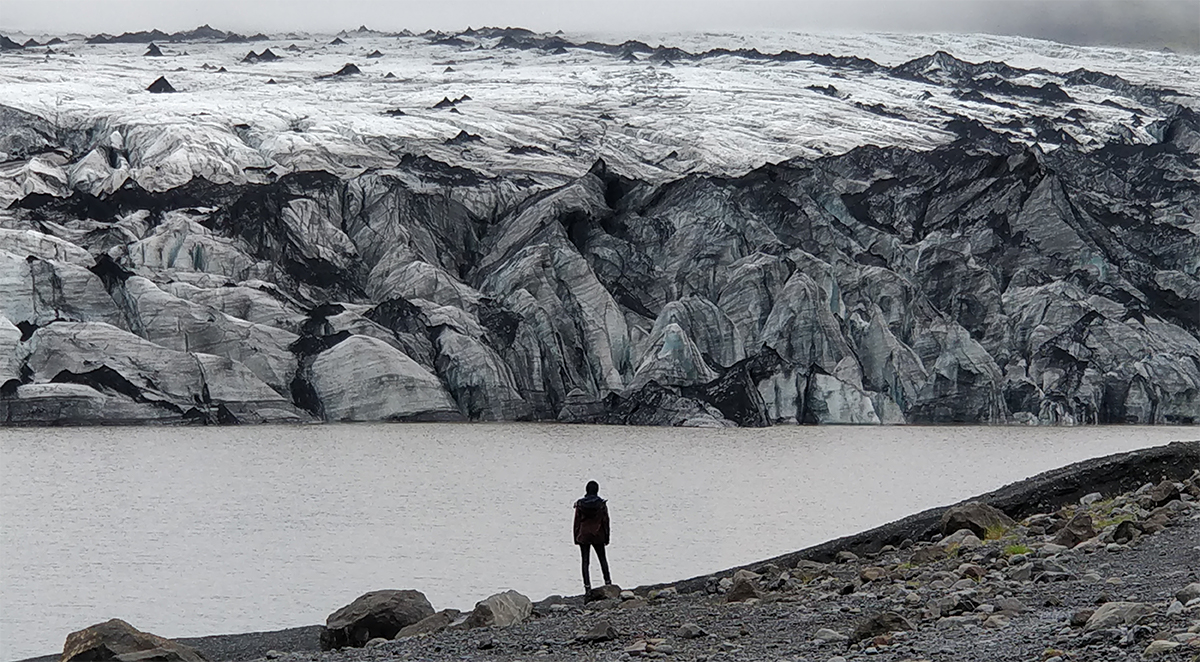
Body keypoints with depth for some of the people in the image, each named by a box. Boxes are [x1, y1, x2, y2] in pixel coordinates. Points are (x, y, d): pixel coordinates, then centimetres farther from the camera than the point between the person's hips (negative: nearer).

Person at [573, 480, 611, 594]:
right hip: (598, 536, 0)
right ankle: (608, 582, 19)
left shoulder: (580, 504, -5)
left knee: (585, 562, 2)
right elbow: (605, 521, -2)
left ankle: (587, 586, -4)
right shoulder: (602, 504, -6)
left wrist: (576, 537, 7)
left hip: (583, 536, 0)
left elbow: (577, 521, -1)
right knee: (602, 559, 17)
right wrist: (606, 537, 7)